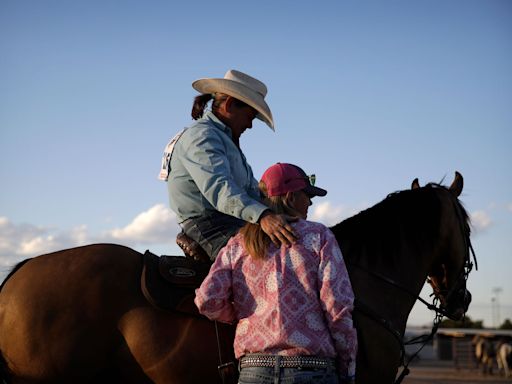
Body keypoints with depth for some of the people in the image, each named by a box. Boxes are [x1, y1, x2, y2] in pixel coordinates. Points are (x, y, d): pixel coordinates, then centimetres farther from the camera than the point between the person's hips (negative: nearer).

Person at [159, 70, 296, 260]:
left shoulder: (226, 140, 27)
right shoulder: (201, 136, -9)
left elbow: (251, 189, 23)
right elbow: (218, 188, -26)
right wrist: (263, 216, -41)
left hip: (233, 225, 10)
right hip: (209, 227, -10)